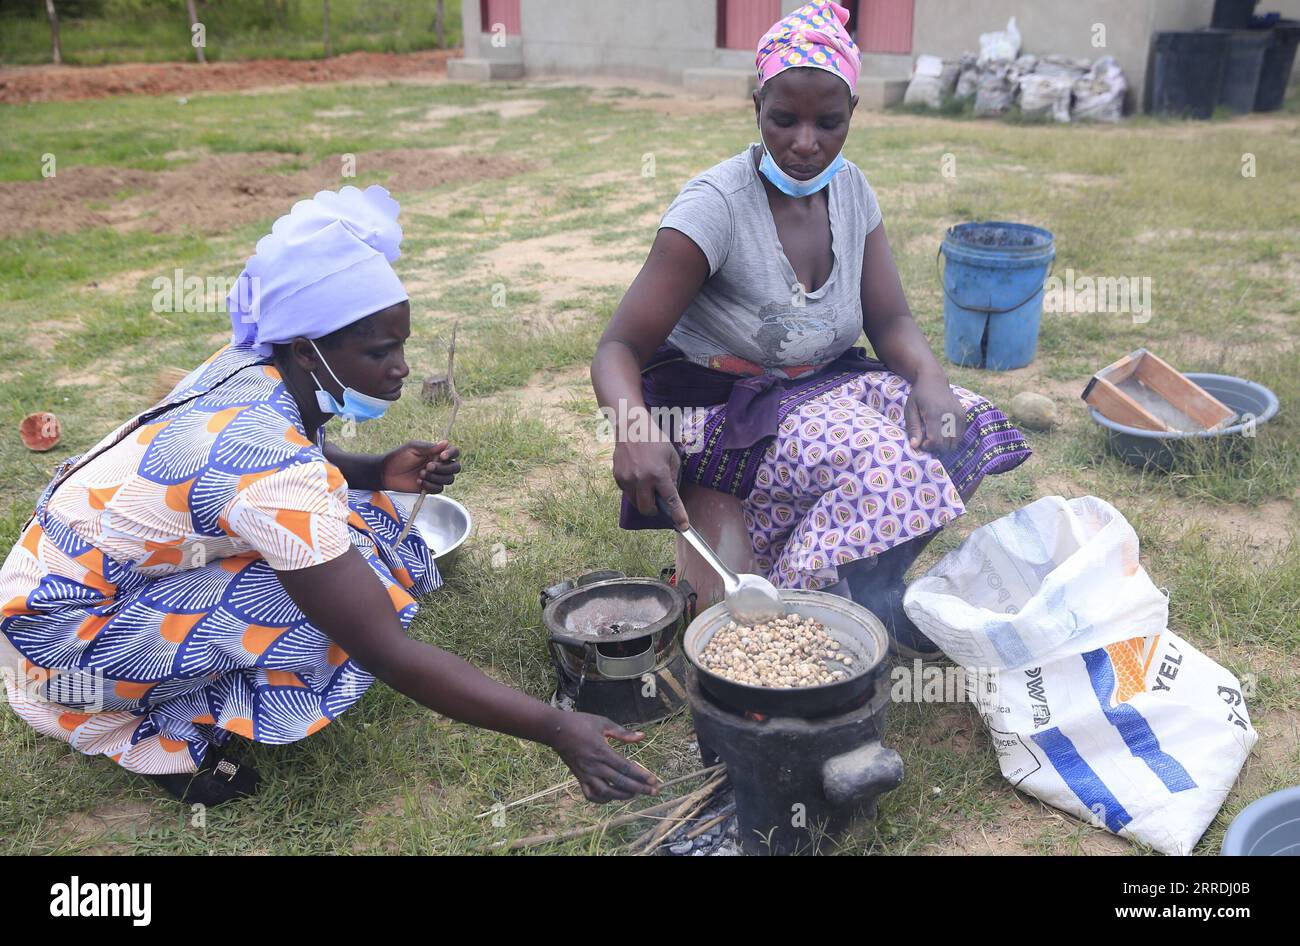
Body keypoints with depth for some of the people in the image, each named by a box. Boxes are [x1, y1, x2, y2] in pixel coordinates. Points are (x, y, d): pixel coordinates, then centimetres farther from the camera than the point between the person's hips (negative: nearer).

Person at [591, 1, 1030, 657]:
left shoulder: (850, 190, -2)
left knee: (962, 425, -12)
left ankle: (872, 594, 6)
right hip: (716, 406, -7)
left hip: (817, 384, 7)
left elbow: (890, 320, 3)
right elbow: (619, 348, -24)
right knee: (872, 460, -30)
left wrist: (928, 377, -20)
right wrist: (633, 431, -46)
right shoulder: (716, 206, -22)